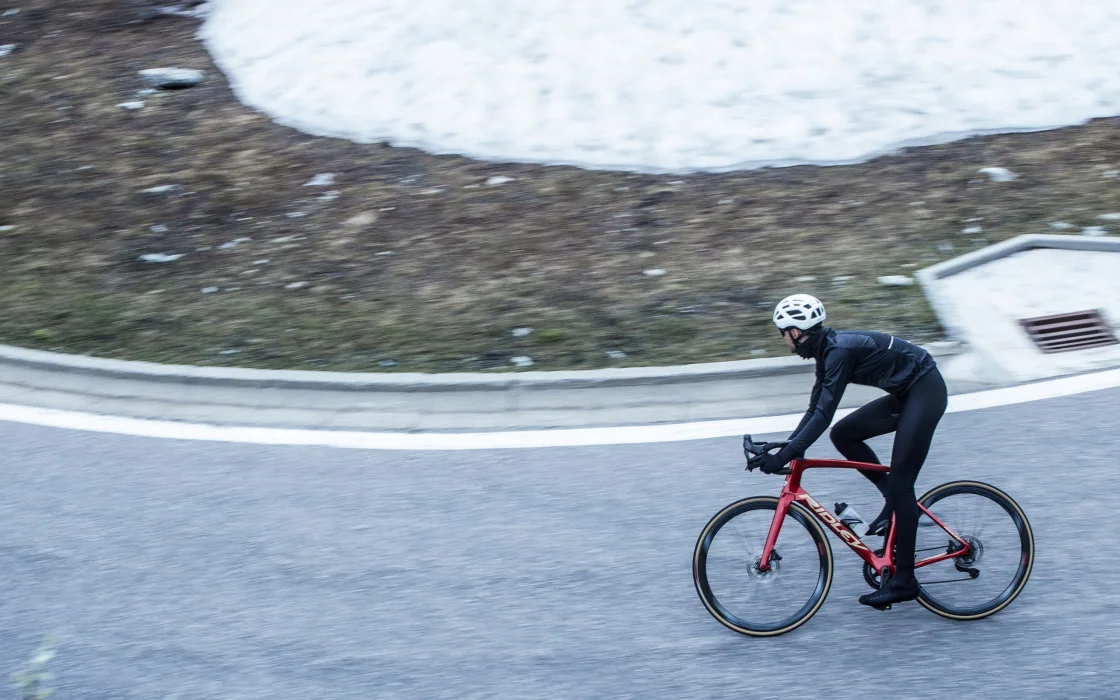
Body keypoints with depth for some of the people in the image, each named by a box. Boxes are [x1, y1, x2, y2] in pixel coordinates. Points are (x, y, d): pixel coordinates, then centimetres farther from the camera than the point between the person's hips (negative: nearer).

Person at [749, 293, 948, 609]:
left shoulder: (840, 350, -22)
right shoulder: (826, 351, 6)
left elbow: (823, 415, -27)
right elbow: (815, 410, 13)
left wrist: (784, 456, -29)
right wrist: (785, 448, 7)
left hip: (925, 391, -10)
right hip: (906, 395, 10)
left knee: (900, 483, -11)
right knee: (843, 435, 7)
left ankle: (904, 581, -7)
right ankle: (895, 501, 11)